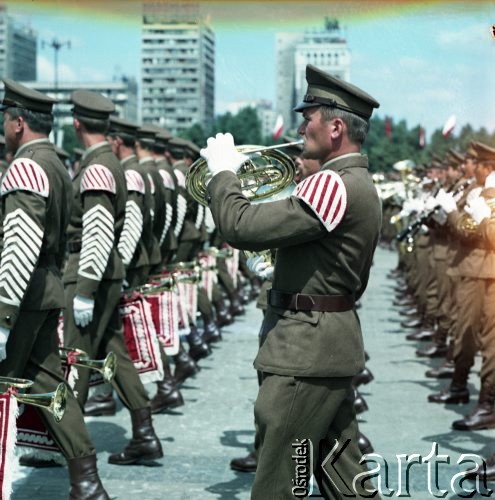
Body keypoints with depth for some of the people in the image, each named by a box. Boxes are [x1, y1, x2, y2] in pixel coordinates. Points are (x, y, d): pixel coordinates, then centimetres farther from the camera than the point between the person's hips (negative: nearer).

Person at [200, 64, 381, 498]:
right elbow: (287, 228, 20)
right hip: (328, 342, 11)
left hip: (307, 350, -11)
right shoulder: (357, 182, 15)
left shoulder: (334, 184, -20)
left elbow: (242, 228, -24)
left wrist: (223, 171, -8)